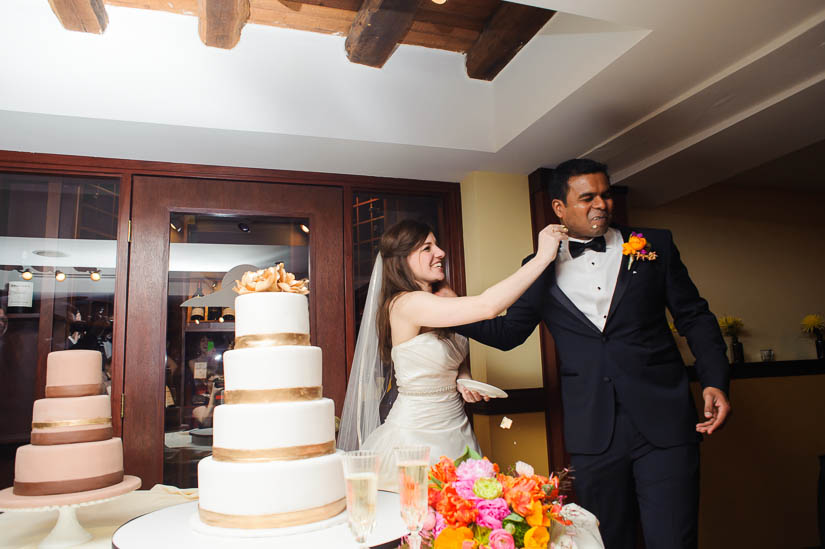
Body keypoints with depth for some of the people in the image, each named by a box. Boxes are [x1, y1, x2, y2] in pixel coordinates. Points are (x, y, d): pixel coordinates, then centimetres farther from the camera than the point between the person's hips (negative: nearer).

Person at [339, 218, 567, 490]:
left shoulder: (443, 298, 4)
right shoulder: (405, 304, -22)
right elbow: (487, 306, -32)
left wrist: (463, 380, -3)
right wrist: (543, 256, -27)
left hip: (456, 427, 8)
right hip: (416, 434, -7)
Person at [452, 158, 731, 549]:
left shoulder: (655, 245, 7)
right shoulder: (542, 269, 6)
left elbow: (694, 317, 9)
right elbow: (507, 332, 8)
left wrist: (714, 381, -4)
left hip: (663, 422, 0)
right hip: (593, 432, 1)